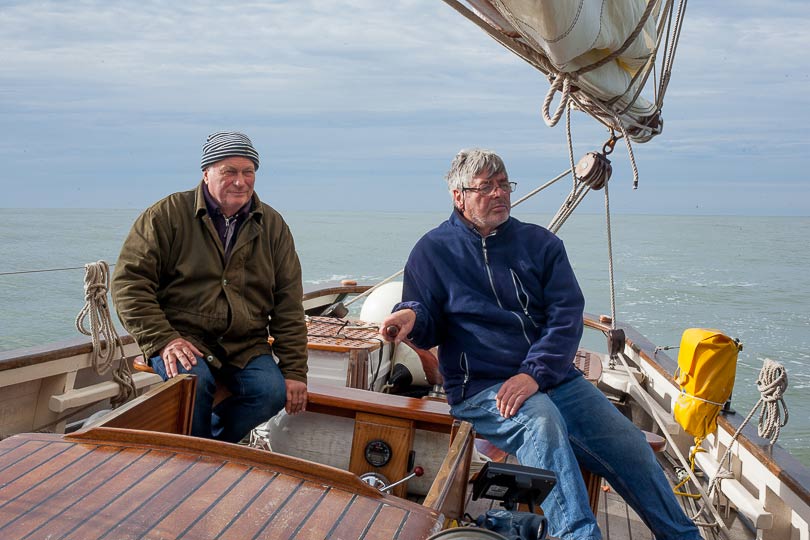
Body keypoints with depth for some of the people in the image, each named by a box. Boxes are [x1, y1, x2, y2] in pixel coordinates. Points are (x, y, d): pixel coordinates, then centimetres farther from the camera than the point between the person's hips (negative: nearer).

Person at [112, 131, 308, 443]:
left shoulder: (273, 226, 9)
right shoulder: (167, 215, 0)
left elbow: (288, 304, 8)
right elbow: (129, 280, -3)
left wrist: (294, 371, 1)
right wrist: (161, 339, -16)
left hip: (246, 345, 3)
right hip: (182, 338, -2)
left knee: (273, 392, -24)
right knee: (193, 380, -33)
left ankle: (210, 444, 2)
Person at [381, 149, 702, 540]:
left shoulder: (540, 243, 10)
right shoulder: (433, 251, 5)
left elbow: (567, 315, 0)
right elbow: (428, 330, 7)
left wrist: (534, 374, -16)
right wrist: (411, 316, -20)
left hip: (554, 378, 4)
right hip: (481, 388, -3)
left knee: (631, 447, -8)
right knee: (541, 419, -35)